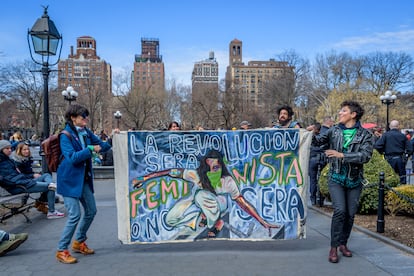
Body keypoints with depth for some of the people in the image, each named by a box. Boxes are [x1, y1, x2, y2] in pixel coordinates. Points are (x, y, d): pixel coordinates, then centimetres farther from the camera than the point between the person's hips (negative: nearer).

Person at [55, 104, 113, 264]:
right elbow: (72, 157, -25)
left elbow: (102, 145, 11)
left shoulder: (86, 132, 6)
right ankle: (61, 251, 9)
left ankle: (79, 242, 34)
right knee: (75, 216, -8)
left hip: (84, 179, 8)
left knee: (91, 211, 14)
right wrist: (90, 149, -26)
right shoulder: (66, 135, -15)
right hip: (70, 180, -8)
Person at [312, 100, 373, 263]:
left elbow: (366, 155, -15)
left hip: (355, 180, 1)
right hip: (336, 178, -1)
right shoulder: (334, 131, 3)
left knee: (350, 214, 8)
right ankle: (333, 247, -3)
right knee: (339, 210, -14)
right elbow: (318, 141, 2)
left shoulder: (364, 134, -3)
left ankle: (343, 244, 26)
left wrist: (341, 155, -22)